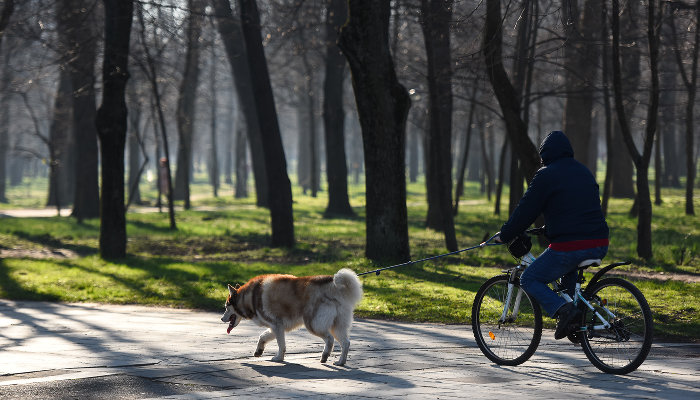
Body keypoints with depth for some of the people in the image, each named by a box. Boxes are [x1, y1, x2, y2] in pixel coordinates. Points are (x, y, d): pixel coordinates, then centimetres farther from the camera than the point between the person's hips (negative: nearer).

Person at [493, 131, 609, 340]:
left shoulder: (546, 175, -2)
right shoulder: (584, 171, 20)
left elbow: (526, 210, -2)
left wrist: (504, 235, 11)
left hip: (570, 246, -7)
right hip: (599, 246, 7)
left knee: (529, 280, 7)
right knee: (568, 269, 37)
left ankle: (562, 309, -17)